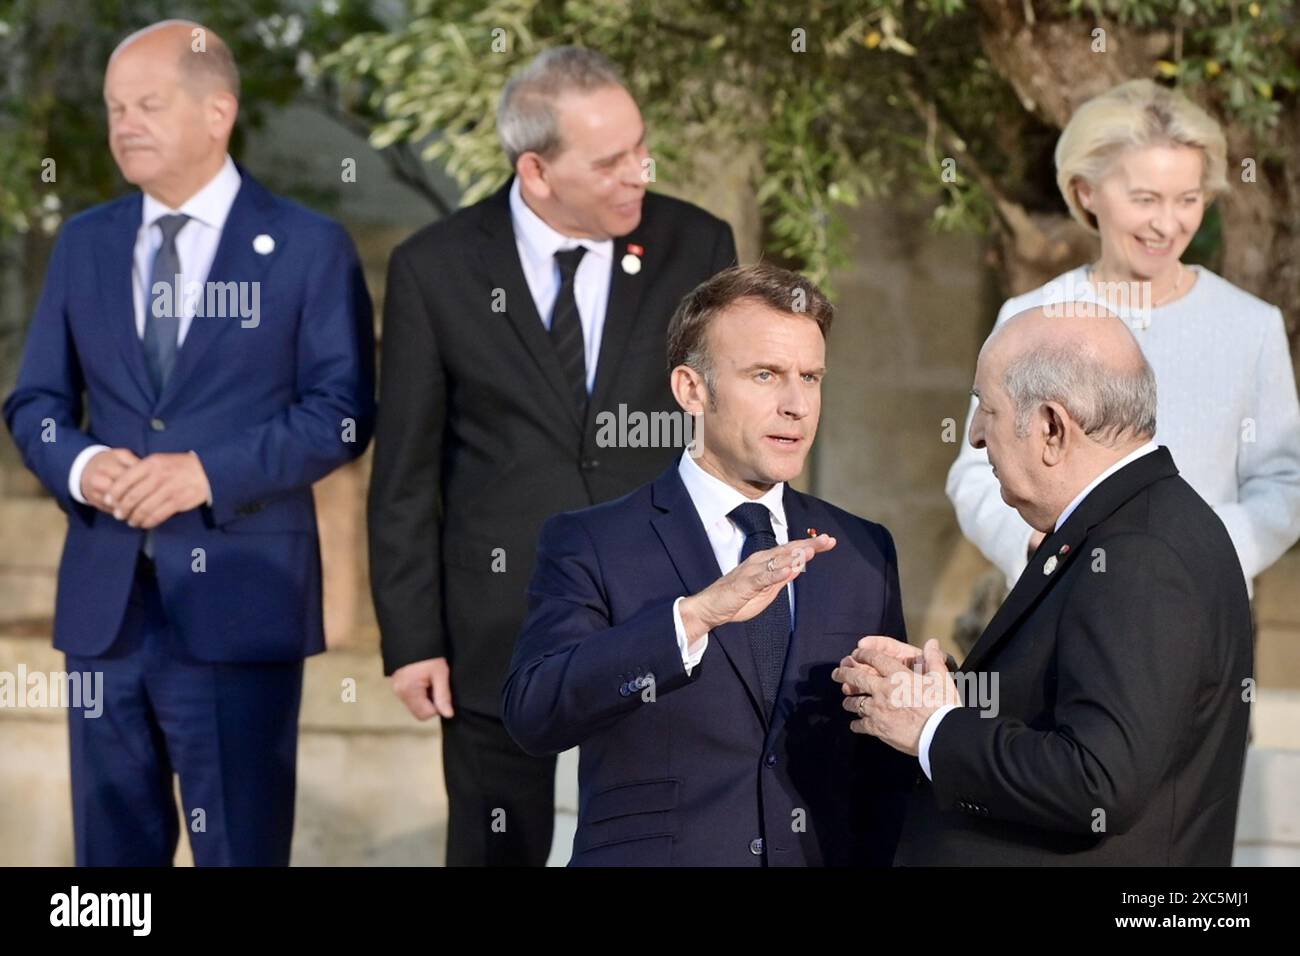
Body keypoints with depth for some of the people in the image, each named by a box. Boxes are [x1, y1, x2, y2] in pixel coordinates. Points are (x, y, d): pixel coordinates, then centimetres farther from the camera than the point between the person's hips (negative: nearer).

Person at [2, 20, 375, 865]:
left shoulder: (309, 247, -1)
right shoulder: (84, 243, 12)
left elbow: (343, 412, -6)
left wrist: (211, 472, -18)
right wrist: (78, 464, -11)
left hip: (240, 599, -4)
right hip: (105, 600, 4)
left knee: (241, 849, 2)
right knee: (113, 848, 10)